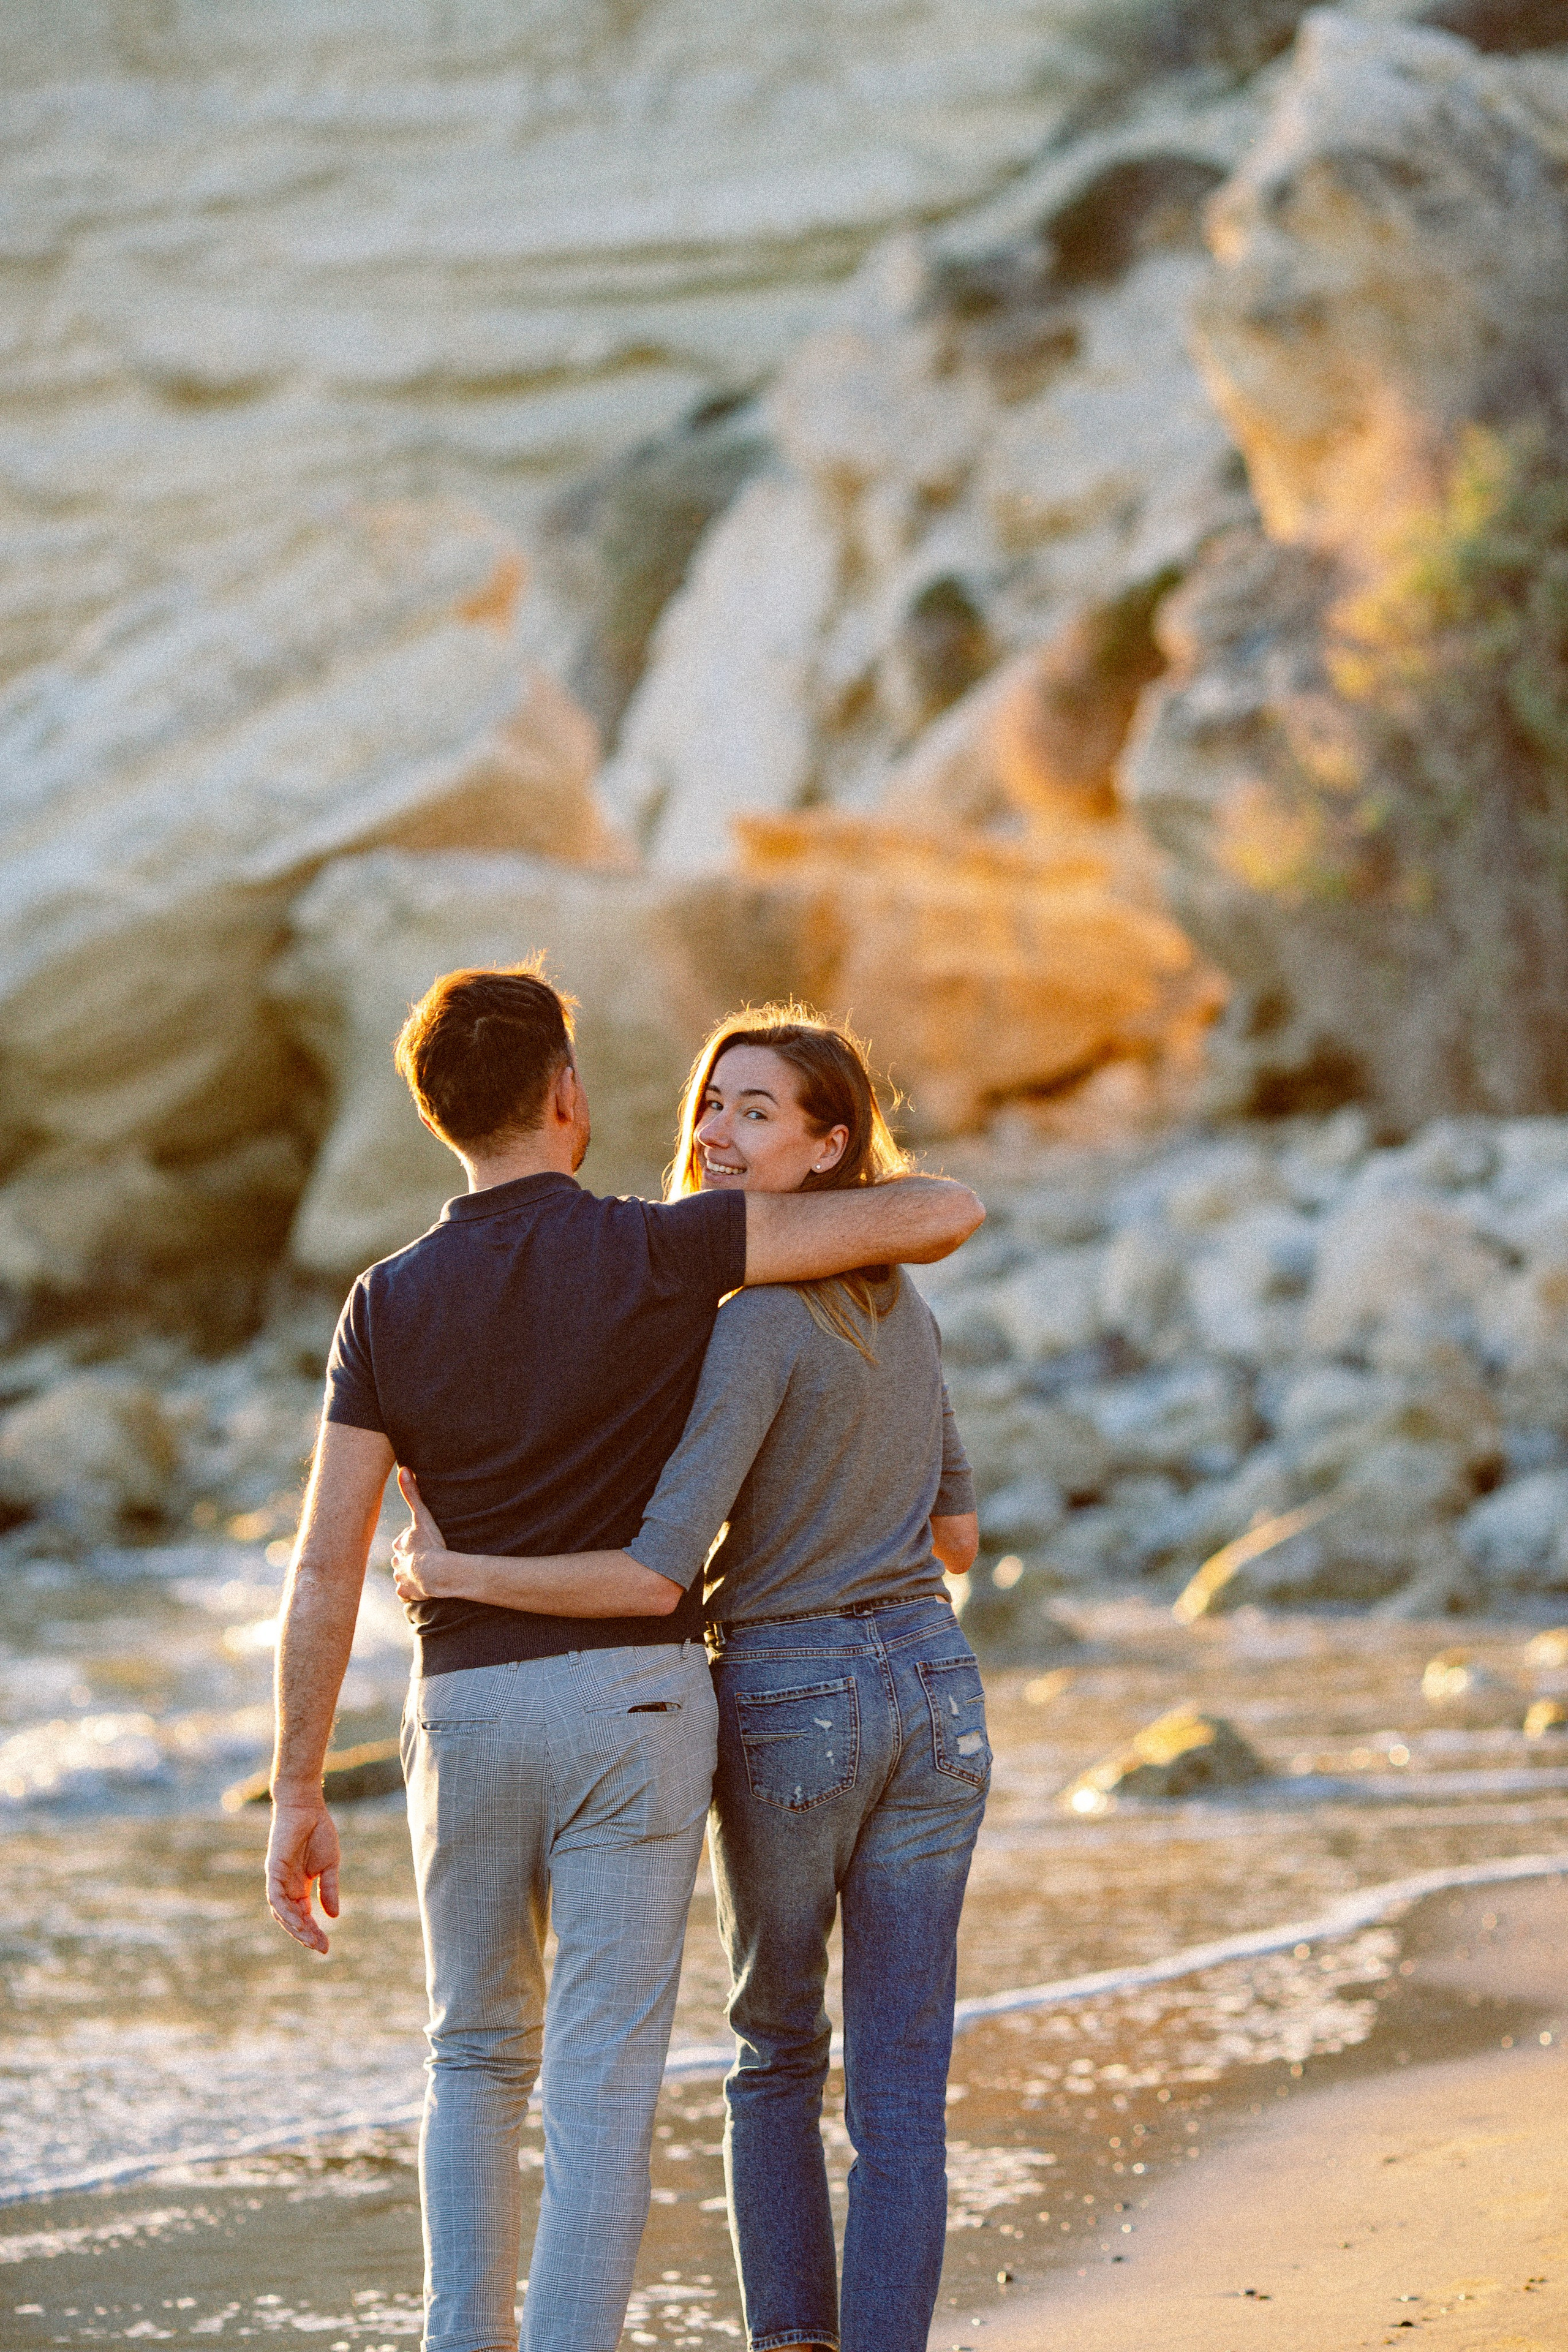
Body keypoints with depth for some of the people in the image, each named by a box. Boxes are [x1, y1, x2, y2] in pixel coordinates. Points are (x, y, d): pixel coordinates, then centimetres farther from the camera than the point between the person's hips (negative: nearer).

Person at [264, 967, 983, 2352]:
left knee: (478, 2059, 18)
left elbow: (327, 1570, -3)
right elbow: (944, 1216, -10)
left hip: (467, 1711, 3)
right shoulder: (657, 1251, -8)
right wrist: (871, 1216, 16)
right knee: (603, 2080, -1)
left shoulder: (389, 1304, 0)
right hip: (633, 1696, -3)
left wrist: (300, 1797, 2)